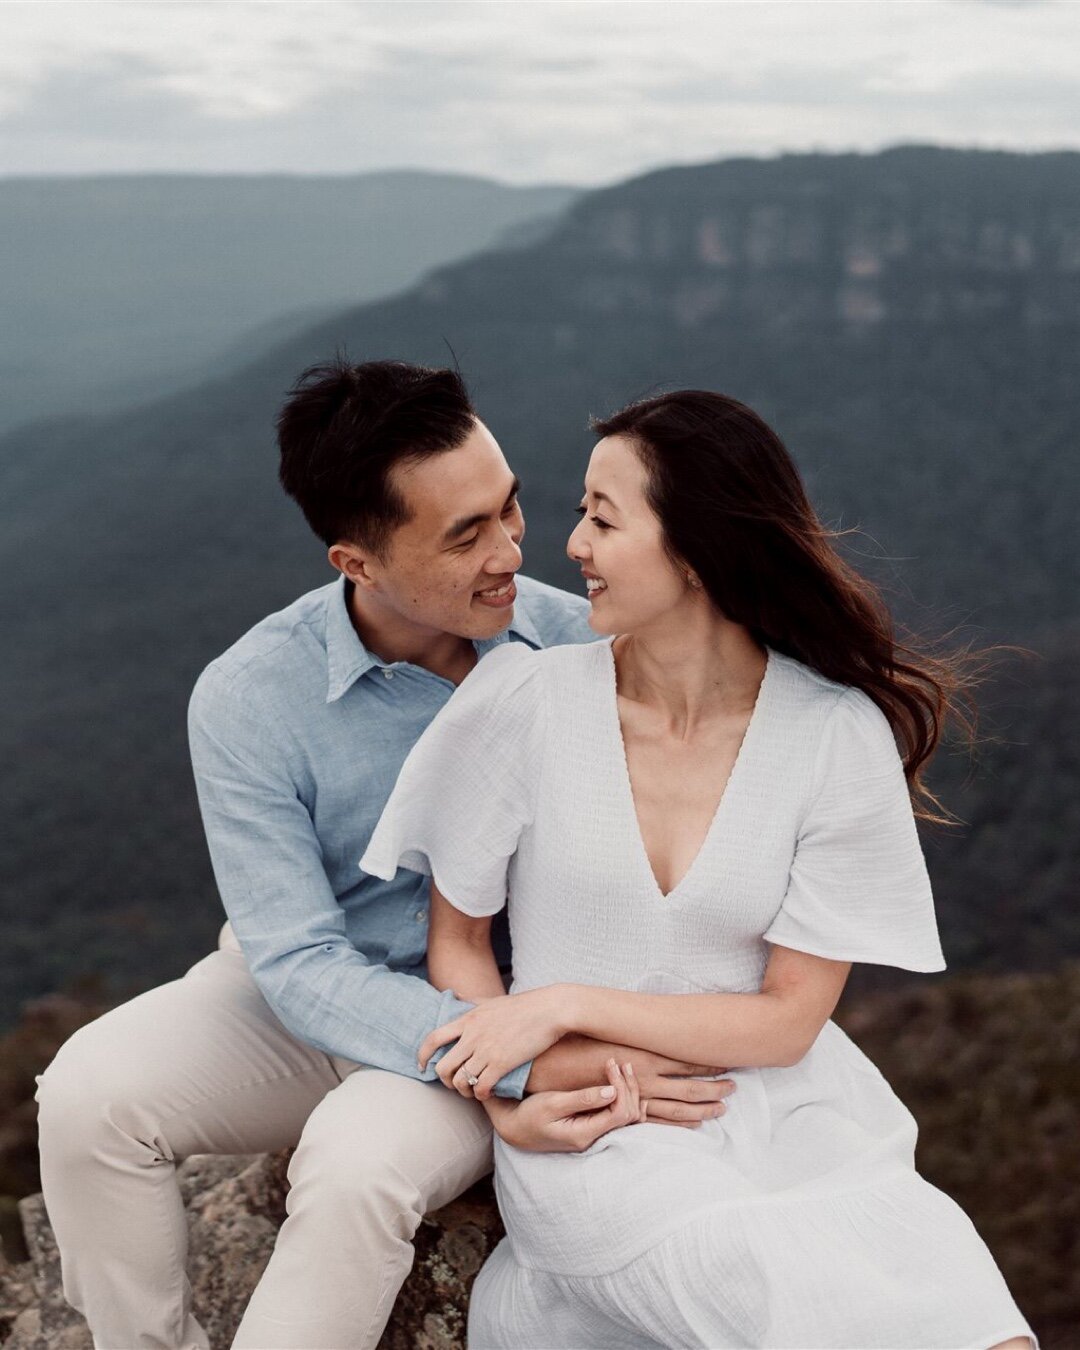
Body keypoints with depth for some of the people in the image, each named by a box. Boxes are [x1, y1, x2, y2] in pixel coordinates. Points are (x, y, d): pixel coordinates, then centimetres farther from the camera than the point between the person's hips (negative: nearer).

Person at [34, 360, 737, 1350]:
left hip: (495, 1003, -1)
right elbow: (303, 968, -21)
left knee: (361, 1160, -33)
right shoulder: (245, 703, -18)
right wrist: (532, 1060, -32)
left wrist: (580, 1060, -28)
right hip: (300, 1005, 1)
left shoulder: (573, 643, -13)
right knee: (91, 1091, -25)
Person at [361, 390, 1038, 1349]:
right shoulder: (524, 700, -5)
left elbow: (787, 1020, -3)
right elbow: (457, 940, 6)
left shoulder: (840, 738, -6)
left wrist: (566, 1005, -11)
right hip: (594, 1130, -2)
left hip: (781, 1111, 2)